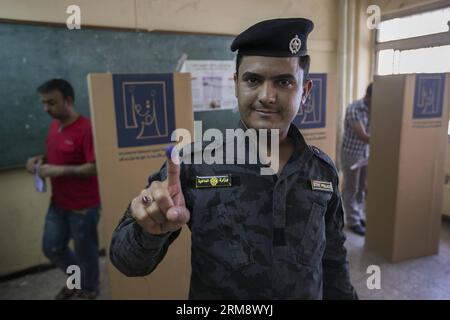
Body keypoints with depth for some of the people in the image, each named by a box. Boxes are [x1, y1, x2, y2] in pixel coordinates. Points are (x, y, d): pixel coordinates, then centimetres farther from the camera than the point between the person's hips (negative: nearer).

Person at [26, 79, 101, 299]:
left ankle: (89, 288, 38)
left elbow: (95, 167, -25)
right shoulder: (54, 125, 6)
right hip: (58, 202, 8)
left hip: (83, 205, -8)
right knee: (51, 247, 18)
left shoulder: (86, 129, -22)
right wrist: (42, 159, -1)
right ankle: (78, 277, 44)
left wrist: (59, 170, -27)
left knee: (85, 250, 11)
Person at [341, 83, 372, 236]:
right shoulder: (353, 109, -22)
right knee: (351, 189, 4)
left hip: (366, 153, 7)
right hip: (351, 154, -7)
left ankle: (360, 216, 31)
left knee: (363, 188, 15)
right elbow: (363, 136, -28)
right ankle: (353, 221, 15)